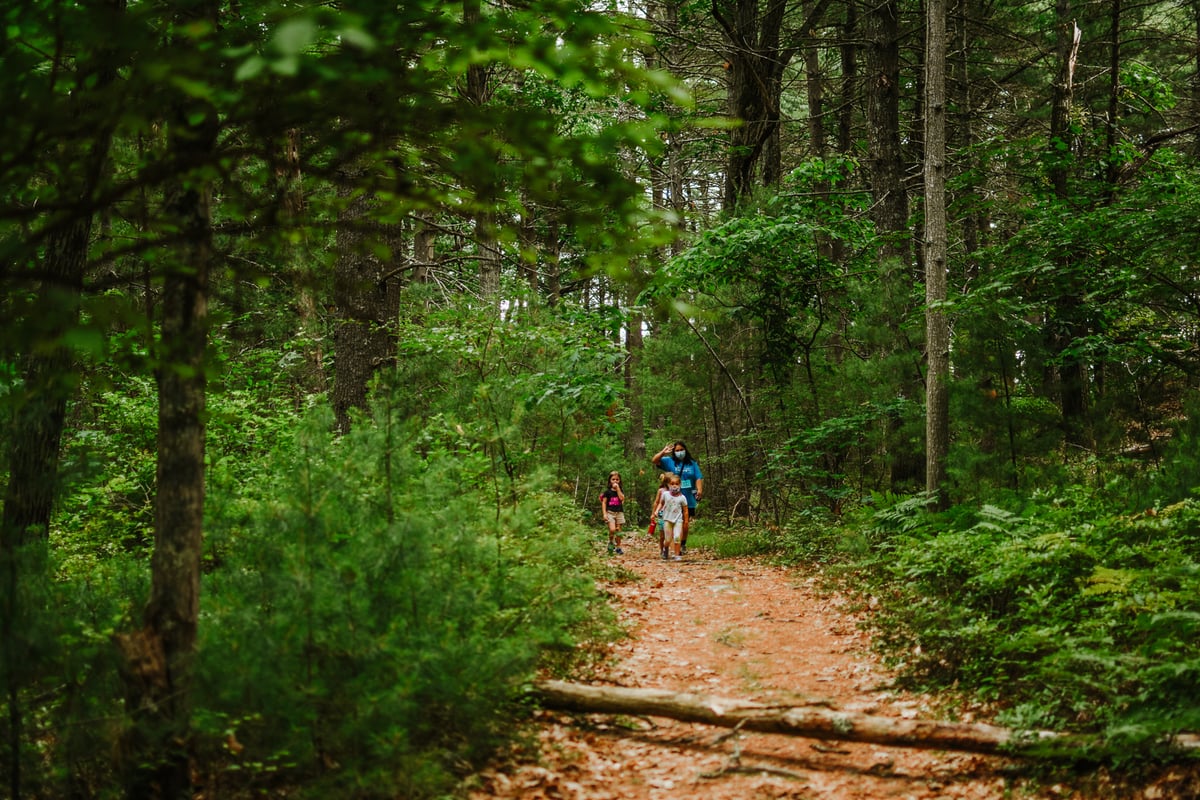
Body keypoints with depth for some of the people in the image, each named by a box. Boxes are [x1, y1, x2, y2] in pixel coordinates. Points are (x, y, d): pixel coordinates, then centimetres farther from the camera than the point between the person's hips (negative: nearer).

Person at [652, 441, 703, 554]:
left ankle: (683, 544, 24)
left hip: (689, 500, 1)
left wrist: (699, 489, -16)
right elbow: (654, 461, -6)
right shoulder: (669, 462, 4)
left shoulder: (692, 464, 7)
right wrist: (663, 452, -18)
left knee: (686, 524, 7)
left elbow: (698, 478, 0)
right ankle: (677, 547, 5)